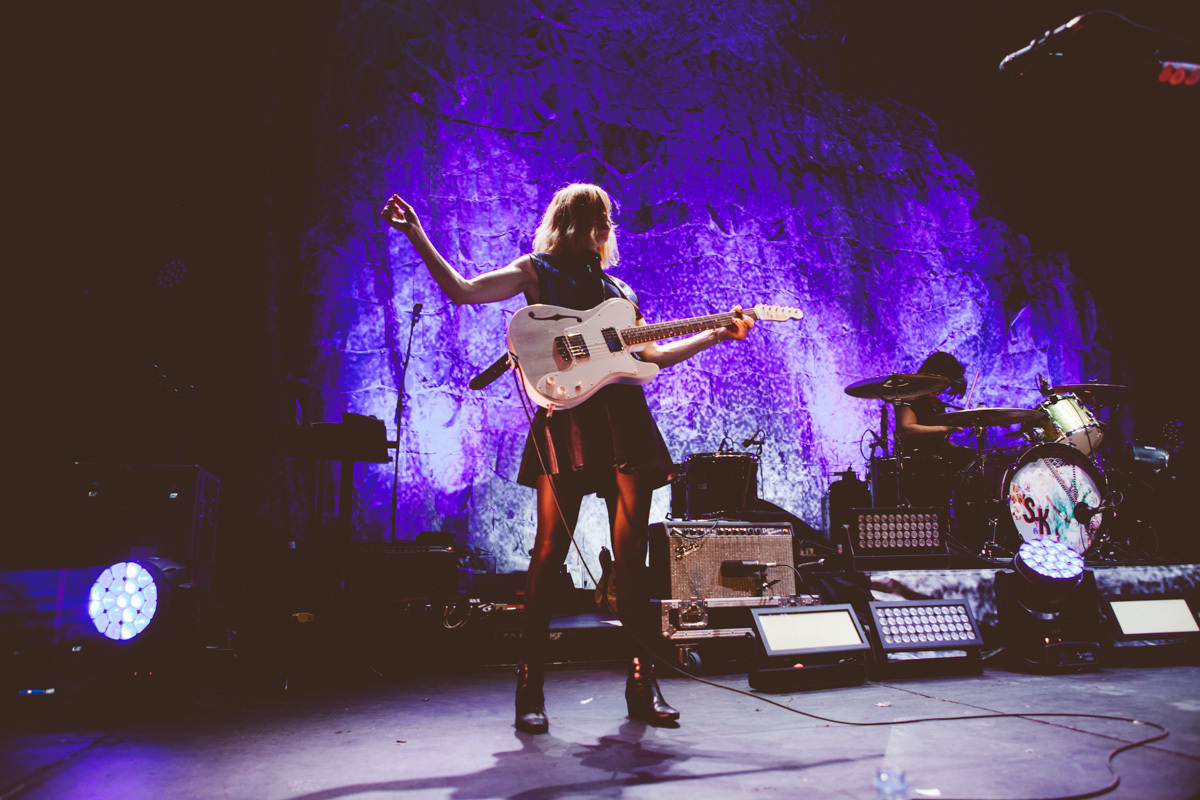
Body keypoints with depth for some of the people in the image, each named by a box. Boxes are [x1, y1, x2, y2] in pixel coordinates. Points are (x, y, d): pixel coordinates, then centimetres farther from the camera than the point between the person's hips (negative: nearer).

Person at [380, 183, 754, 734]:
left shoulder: (619, 289, 26)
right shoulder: (537, 271, 13)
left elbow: (652, 354, 25)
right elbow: (461, 291, 1)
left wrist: (718, 335, 20)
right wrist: (416, 235, -7)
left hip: (625, 417, 5)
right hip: (567, 414, -4)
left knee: (631, 555, 3)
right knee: (550, 549, -6)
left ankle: (643, 683, 13)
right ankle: (530, 687, 4)